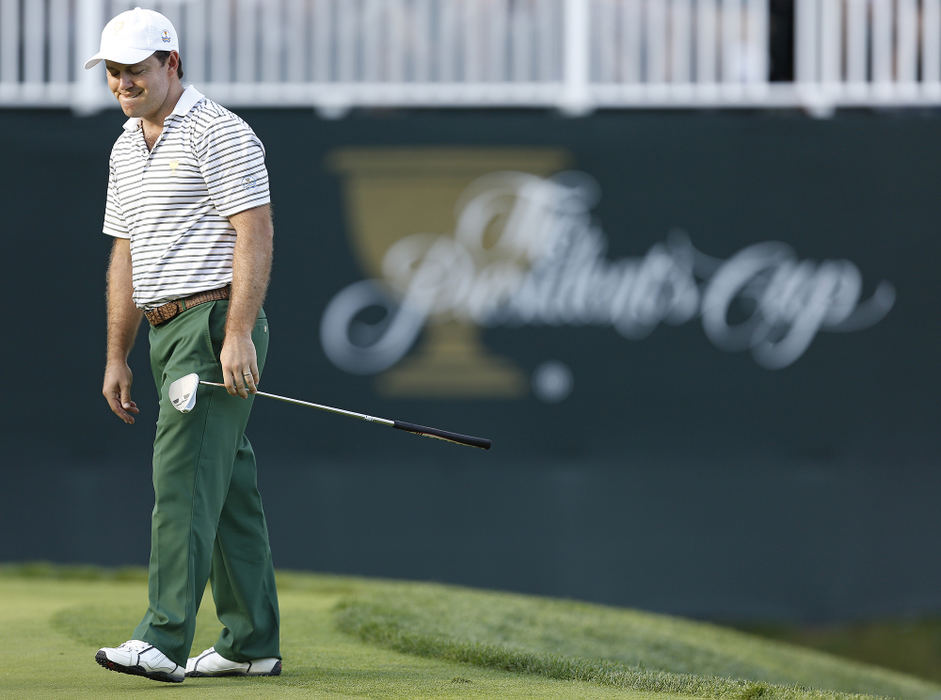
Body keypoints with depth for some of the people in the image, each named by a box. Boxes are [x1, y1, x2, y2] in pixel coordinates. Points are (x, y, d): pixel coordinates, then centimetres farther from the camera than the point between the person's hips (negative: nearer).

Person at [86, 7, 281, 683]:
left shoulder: (219, 134, -10)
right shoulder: (127, 147, 18)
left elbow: (256, 235, -16)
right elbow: (126, 254, 22)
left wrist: (238, 335, -23)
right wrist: (117, 357, 18)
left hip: (217, 325, -9)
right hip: (167, 330, 9)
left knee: (185, 473, -16)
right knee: (229, 486, 10)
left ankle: (164, 641, -21)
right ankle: (253, 644, 13)